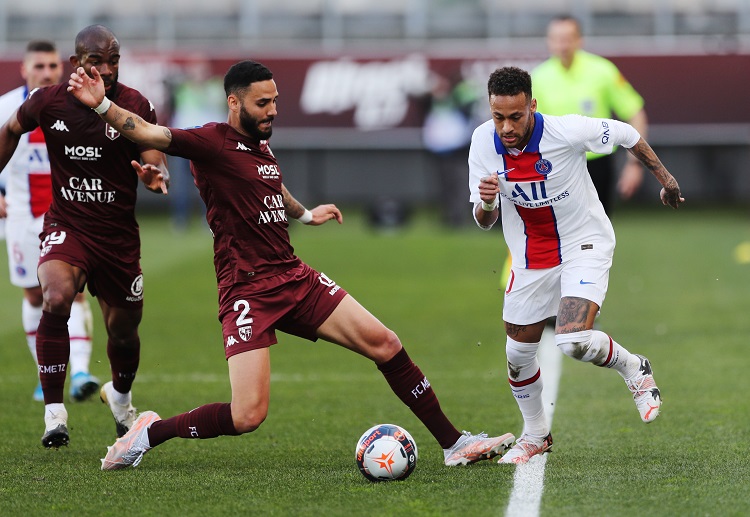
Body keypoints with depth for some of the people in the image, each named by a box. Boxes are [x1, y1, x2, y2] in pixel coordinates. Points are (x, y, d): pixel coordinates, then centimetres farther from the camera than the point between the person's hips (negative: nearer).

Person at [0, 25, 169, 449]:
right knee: (56, 300, -29)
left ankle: (120, 396, 46)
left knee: (124, 332, 11)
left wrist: (157, 176, -37)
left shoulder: (136, 107, -10)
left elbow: (157, 167, -13)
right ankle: (54, 413, -21)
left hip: (119, 236, 1)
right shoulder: (48, 103, -7)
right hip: (66, 227, -1)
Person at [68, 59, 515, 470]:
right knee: (248, 415, -18)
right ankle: (150, 433, 5)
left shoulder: (260, 145, 15)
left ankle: (453, 443, 12)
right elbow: (151, 134, -24)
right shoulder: (213, 143, -9)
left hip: (294, 279, 8)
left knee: (385, 345, 0)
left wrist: (305, 214, 55)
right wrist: (102, 105, -40)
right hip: (248, 292, -8)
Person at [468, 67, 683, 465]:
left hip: (584, 245, -4)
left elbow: (626, 134, -8)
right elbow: (484, 221, -8)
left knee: (573, 342, -25)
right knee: (518, 354, 10)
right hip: (530, 259, 5)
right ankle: (535, 435, 36)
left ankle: (633, 369, 7)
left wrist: (665, 180, 5)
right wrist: (486, 203, -33)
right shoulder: (484, 142, -15)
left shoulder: (567, 132, -27)